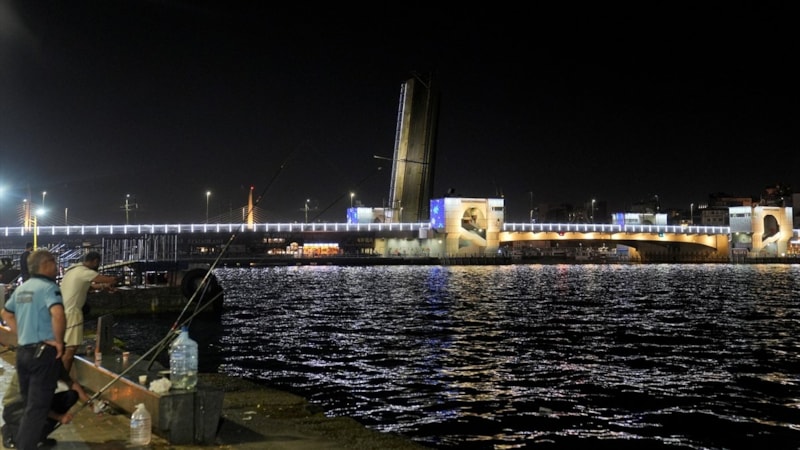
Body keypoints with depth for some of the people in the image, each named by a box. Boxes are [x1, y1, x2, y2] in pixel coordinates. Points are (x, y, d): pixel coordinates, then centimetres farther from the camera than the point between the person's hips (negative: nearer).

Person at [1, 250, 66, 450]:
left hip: (22, 351, 8)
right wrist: (58, 341, -19)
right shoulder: (48, 287, -15)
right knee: (38, 406, -3)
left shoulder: (21, 288, 12)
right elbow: (58, 315, -32)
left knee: (28, 404, 21)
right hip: (43, 351, -8)